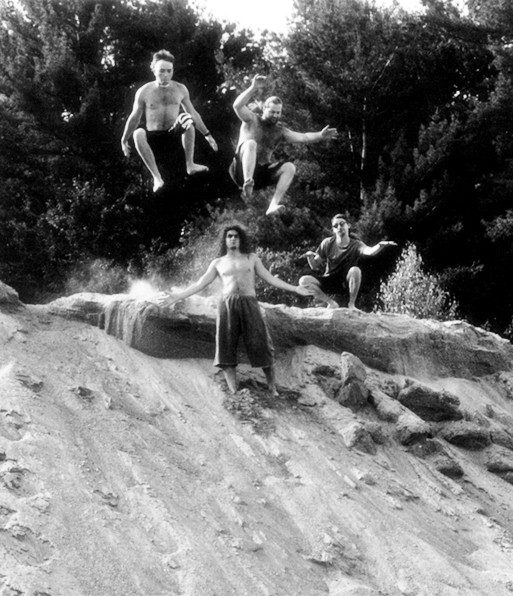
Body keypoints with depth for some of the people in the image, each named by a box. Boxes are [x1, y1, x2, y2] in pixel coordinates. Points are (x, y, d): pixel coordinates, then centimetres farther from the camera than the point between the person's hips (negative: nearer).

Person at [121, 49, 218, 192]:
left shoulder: (180, 89, 5)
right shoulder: (144, 92, -1)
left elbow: (193, 114, 14)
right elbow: (134, 118, 9)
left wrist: (207, 134, 15)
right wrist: (124, 140, 12)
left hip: (174, 136, 1)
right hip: (153, 139, -1)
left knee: (187, 118, -29)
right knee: (138, 134, -36)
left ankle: (190, 165, -20)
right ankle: (157, 177, -31)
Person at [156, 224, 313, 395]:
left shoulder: (251, 258, 16)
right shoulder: (218, 263, 16)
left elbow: (270, 278, 13)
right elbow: (200, 284, 13)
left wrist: (295, 289, 5)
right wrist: (175, 297, 4)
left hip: (249, 304, -1)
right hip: (227, 306, 1)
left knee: (261, 346, -6)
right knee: (227, 349, -5)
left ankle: (273, 391, 1)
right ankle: (234, 392, -1)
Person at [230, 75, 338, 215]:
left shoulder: (280, 130, 14)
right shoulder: (252, 120, 2)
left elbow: (302, 137, 3)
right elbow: (237, 106, -16)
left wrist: (319, 136, -14)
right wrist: (253, 89, -27)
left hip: (261, 174, 5)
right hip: (242, 170, -4)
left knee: (289, 167, -19)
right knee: (250, 143, -31)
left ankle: (274, 205, -31)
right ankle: (248, 183, -48)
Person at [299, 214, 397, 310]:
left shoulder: (355, 245, -10)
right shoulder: (327, 243, -5)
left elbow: (370, 251, -33)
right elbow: (315, 267, -1)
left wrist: (380, 245, -55)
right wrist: (310, 257, -23)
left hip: (346, 283, -2)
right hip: (329, 282, 2)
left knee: (355, 270, -34)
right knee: (304, 281, -22)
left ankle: (351, 304, -15)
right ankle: (331, 303, -10)